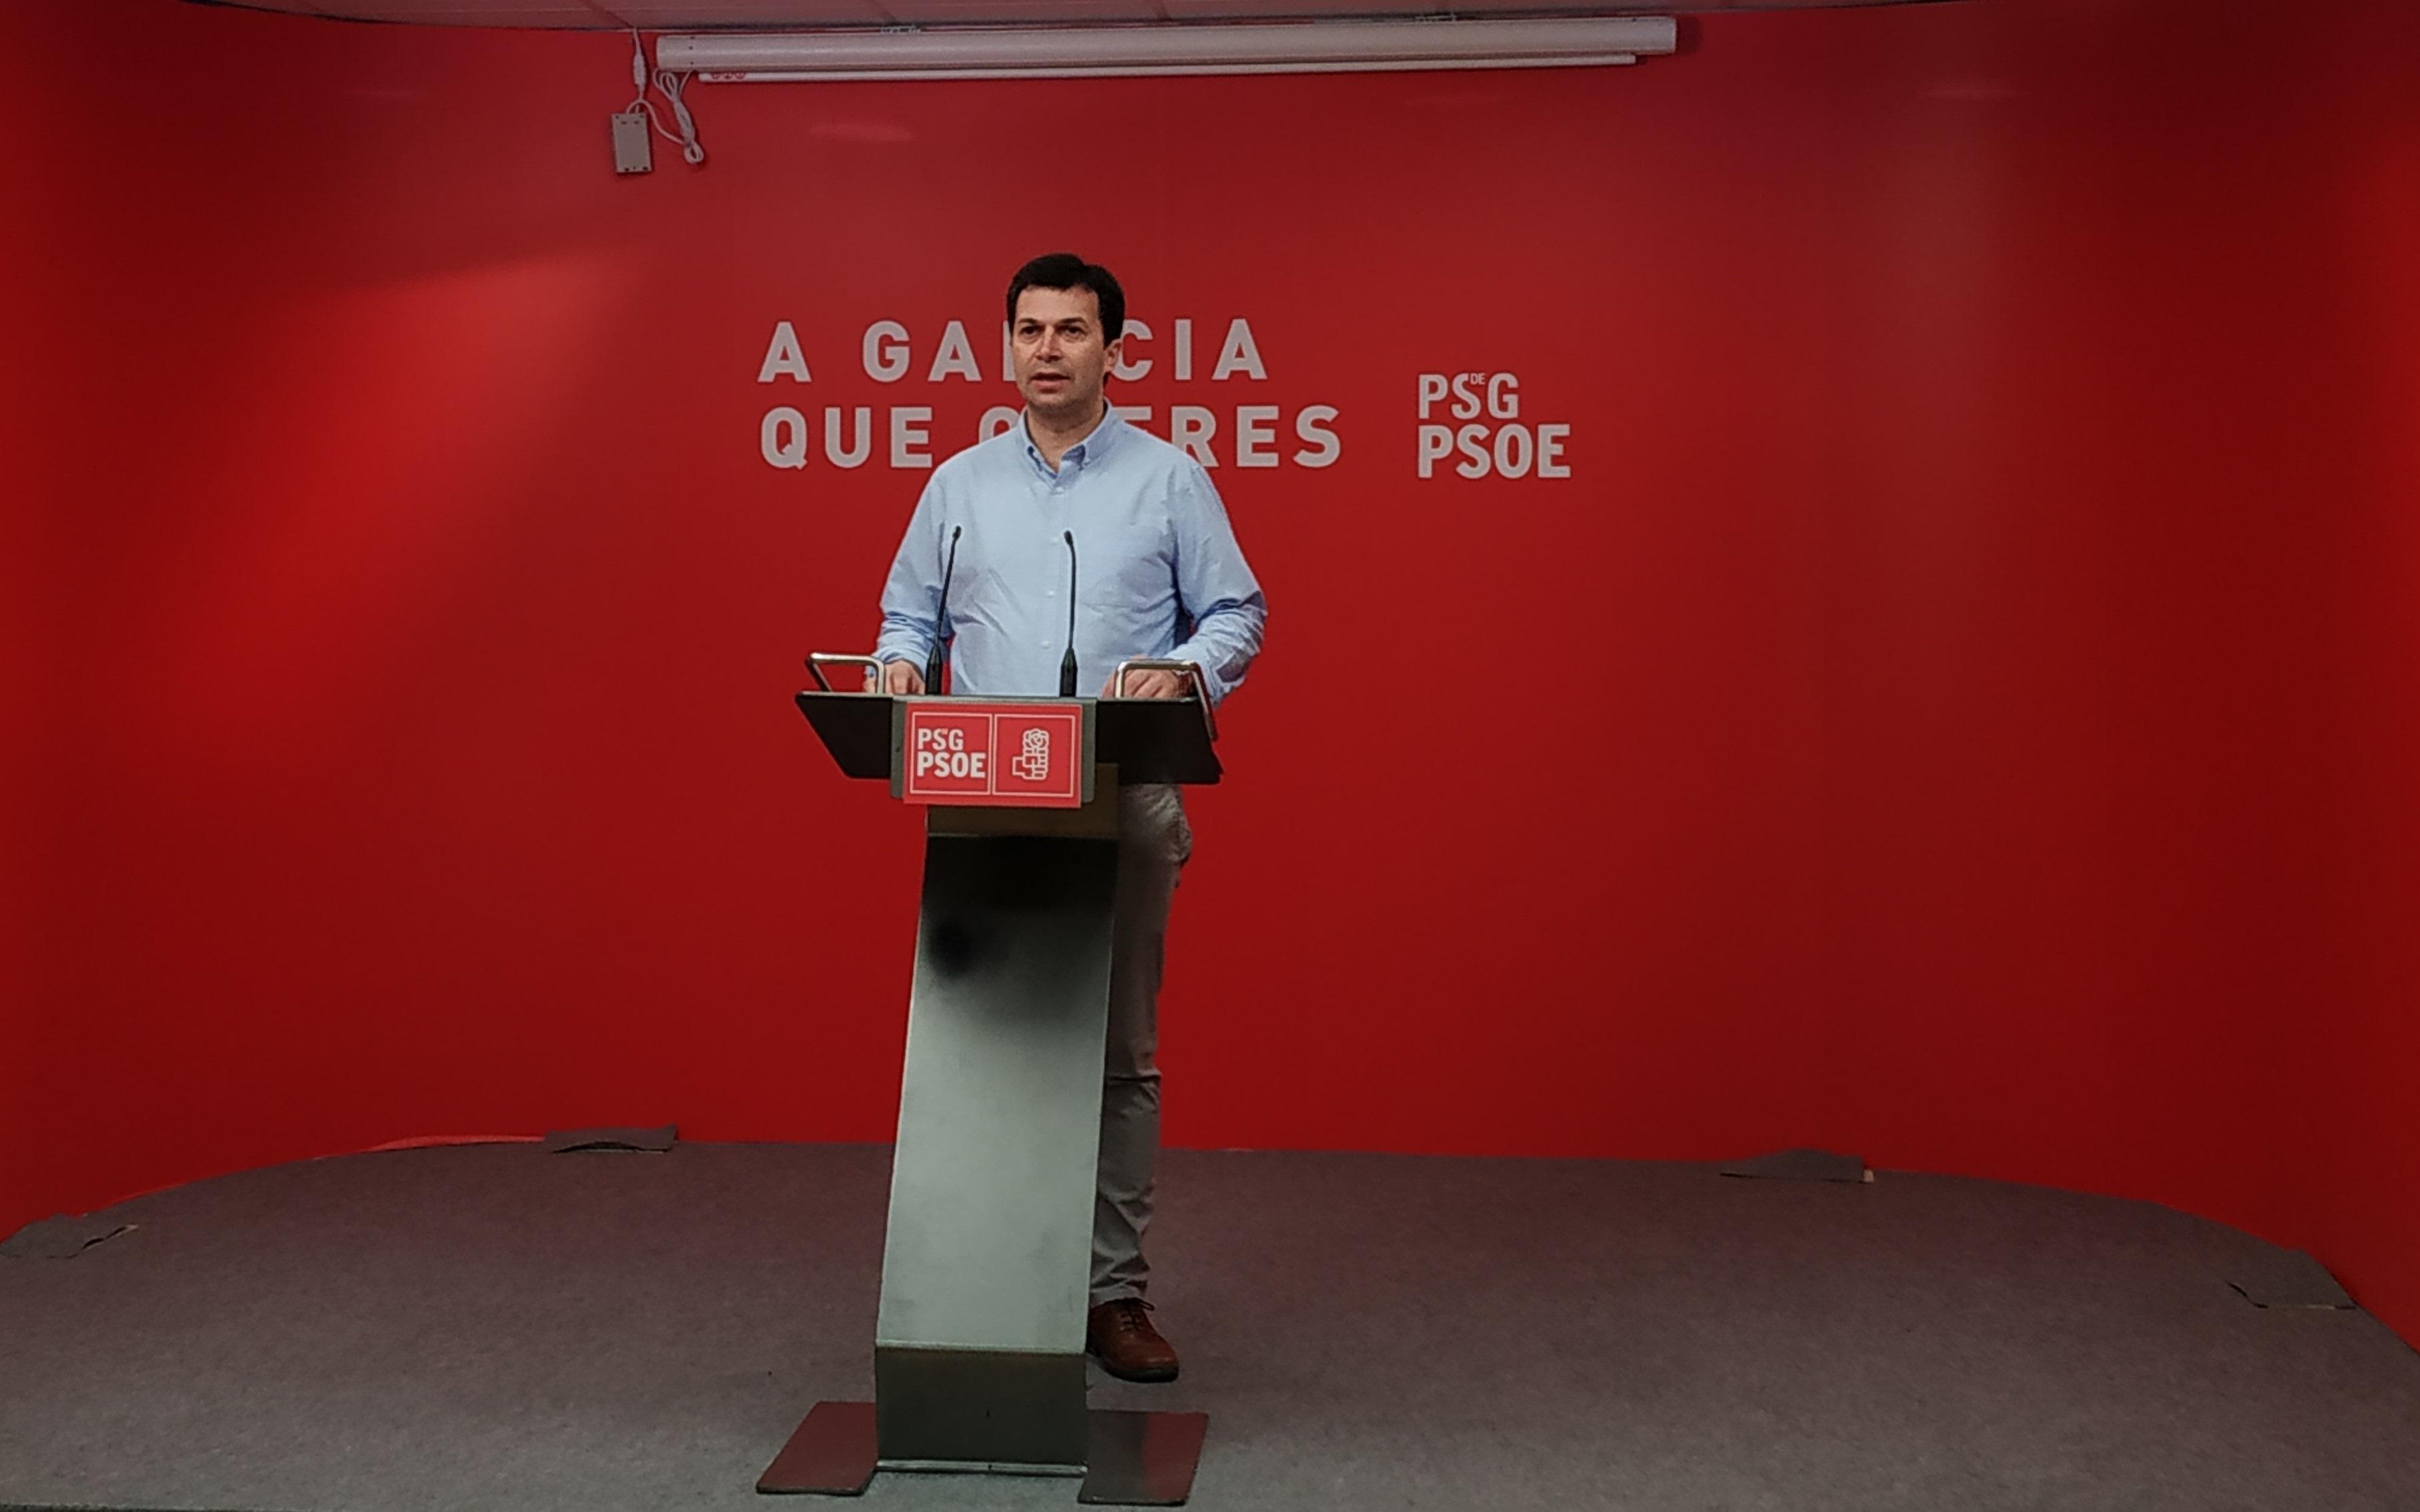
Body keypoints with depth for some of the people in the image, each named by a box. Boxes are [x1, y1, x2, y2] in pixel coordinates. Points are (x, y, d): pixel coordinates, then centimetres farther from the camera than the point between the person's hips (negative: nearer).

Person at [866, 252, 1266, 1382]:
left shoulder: (1168, 478, 6)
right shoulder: (960, 483, 13)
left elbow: (1236, 613, 5)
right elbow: (911, 613, 17)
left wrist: (1187, 670, -15)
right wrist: (899, 664, -6)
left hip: (1127, 809, -1)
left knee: (1122, 1055, 2)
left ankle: (1113, 1289, 10)